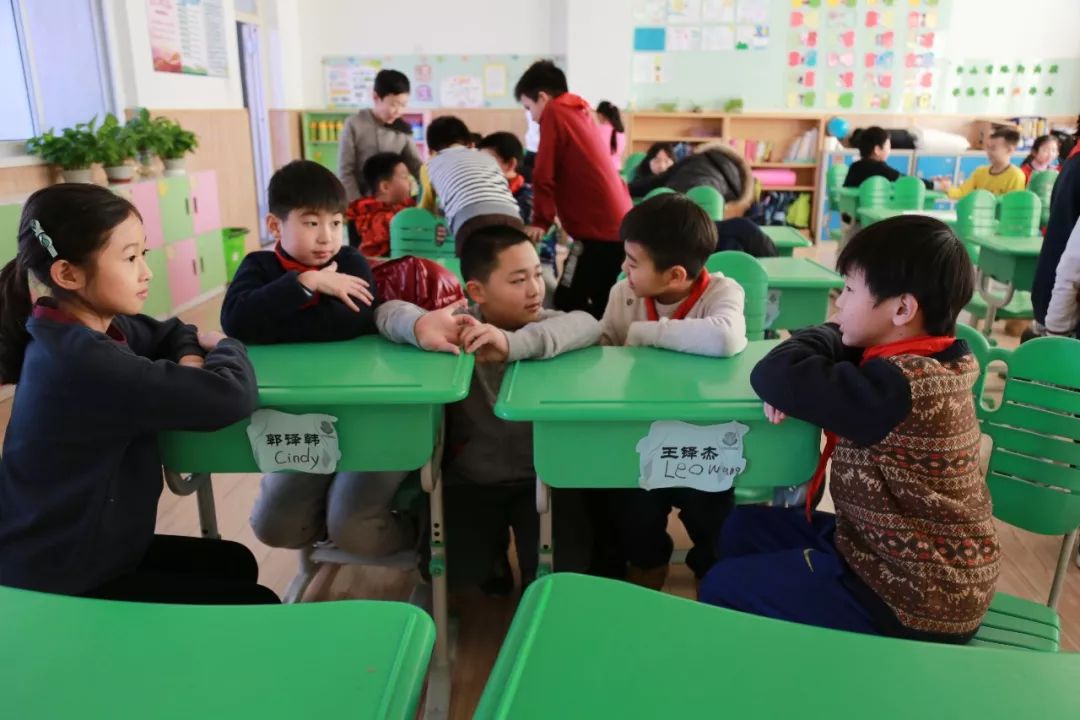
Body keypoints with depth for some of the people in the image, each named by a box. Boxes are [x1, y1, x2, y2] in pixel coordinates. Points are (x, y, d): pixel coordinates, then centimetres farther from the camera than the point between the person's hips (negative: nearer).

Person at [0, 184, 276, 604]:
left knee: (236, 563, 21)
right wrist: (225, 347, -14)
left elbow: (172, 333, 16)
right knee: (257, 605, -2)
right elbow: (232, 397, -38)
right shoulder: (82, 360, -32)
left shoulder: (94, 326, -3)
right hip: (59, 586, -9)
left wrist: (191, 360, -9)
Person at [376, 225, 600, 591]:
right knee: (456, 572, -9)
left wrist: (514, 343, -47)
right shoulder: (460, 328, -7)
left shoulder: (546, 326, -9)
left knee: (564, 572, -12)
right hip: (470, 479, 1)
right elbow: (389, 311, -14)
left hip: (540, 476, 0)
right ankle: (494, 543, 26)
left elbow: (587, 325, -31)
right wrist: (420, 324, -39)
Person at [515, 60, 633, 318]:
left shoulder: (553, 112, -2)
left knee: (567, 305, -7)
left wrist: (540, 221, -2)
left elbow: (544, 174, -9)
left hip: (599, 230, -9)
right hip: (620, 224, 9)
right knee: (600, 306, 15)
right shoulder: (581, 111, 22)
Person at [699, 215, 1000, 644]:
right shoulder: (931, 364, -1)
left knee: (723, 587, 0)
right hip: (905, 558, 9)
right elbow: (839, 350, 9)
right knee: (745, 527, 16)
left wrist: (831, 333, -10)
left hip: (915, 598, -9)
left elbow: (773, 375, -29)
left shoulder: (899, 385, -30)